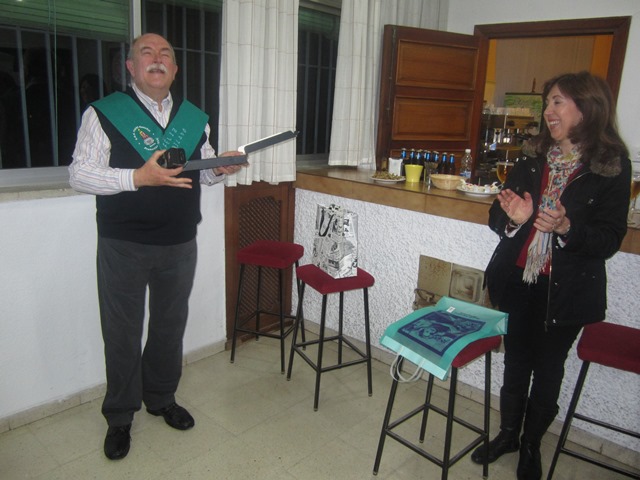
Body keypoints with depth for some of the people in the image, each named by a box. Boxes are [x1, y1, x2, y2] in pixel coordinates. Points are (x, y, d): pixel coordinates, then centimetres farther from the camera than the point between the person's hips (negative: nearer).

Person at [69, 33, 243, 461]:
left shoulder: (195, 118, 8)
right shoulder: (104, 114, -6)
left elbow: (202, 173, 16)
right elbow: (79, 174, -11)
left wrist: (220, 169, -7)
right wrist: (138, 177, -24)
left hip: (180, 245, 4)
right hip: (124, 246, -3)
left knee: (171, 326, 17)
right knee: (123, 333, 9)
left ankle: (162, 398, 40)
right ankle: (120, 417, 30)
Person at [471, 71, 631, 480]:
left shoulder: (613, 167, -8)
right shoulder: (534, 158, 2)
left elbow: (610, 239, -9)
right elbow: (498, 219, 5)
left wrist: (566, 227, -26)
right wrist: (513, 217, -17)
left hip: (567, 290, -3)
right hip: (517, 281, 3)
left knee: (548, 369, 13)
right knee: (516, 361, 16)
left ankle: (531, 445, 35)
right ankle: (508, 434, 37)